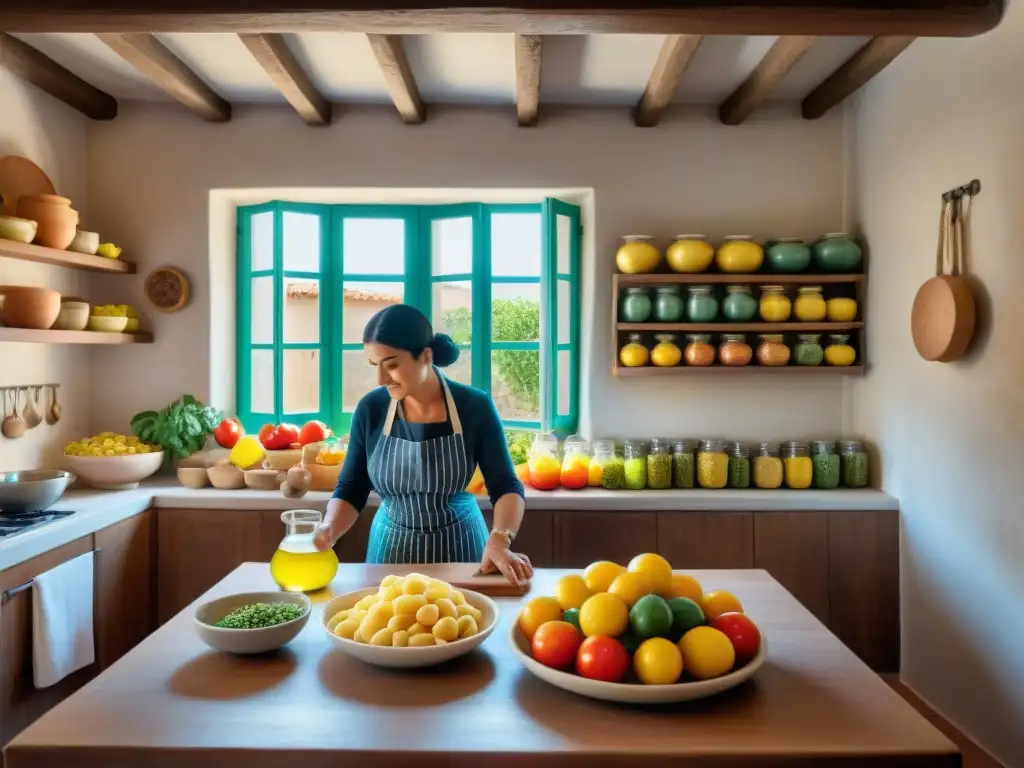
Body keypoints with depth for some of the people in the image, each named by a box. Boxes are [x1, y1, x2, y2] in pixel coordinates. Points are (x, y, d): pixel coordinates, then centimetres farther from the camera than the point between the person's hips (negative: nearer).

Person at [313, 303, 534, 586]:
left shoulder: (474, 407, -15)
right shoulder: (371, 410, -11)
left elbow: (506, 487, -12)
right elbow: (350, 491, -3)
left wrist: (499, 543, -30)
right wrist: (327, 530, -23)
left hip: (460, 545, -1)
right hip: (391, 546, 2)